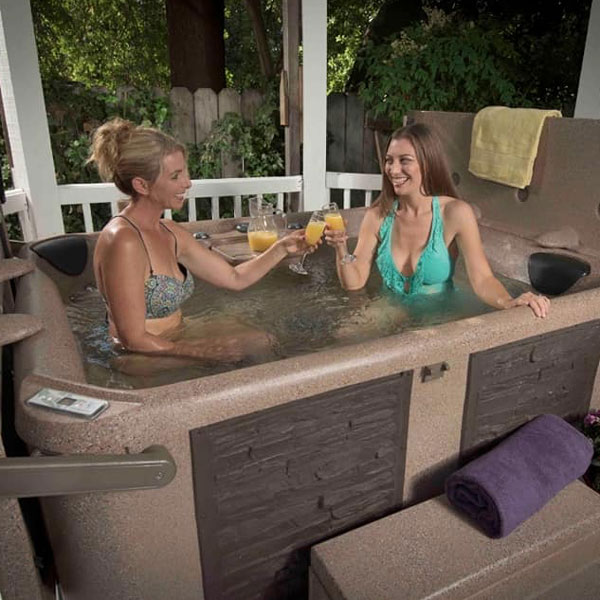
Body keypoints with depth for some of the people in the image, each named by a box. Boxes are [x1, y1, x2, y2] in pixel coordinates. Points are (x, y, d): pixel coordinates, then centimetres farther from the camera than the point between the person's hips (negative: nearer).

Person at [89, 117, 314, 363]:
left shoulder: (170, 233, 5)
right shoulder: (122, 240, -22)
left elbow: (235, 278, 9)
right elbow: (134, 340, -22)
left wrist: (281, 248, -2)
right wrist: (204, 352, -16)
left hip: (172, 346, 8)